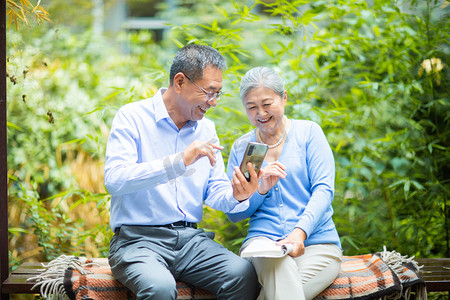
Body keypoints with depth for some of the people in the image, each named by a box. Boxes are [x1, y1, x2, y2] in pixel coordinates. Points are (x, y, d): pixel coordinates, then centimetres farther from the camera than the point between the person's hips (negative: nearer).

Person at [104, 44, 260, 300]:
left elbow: (215, 192, 14)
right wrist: (179, 162, -27)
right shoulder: (133, 117, -3)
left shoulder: (206, 129, 16)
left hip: (190, 239, 5)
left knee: (243, 274, -23)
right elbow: (114, 178, -19)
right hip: (138, 239, -5)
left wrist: (236, 196, -11)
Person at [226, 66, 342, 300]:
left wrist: (300, 232, -19)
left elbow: (323, 189, -2)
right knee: (280, 268, -38)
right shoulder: (241, 147, 16)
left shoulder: (308, 132, 9)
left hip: (316, 243, -1)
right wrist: (260, 189, -8)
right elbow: (233, 213, 13)